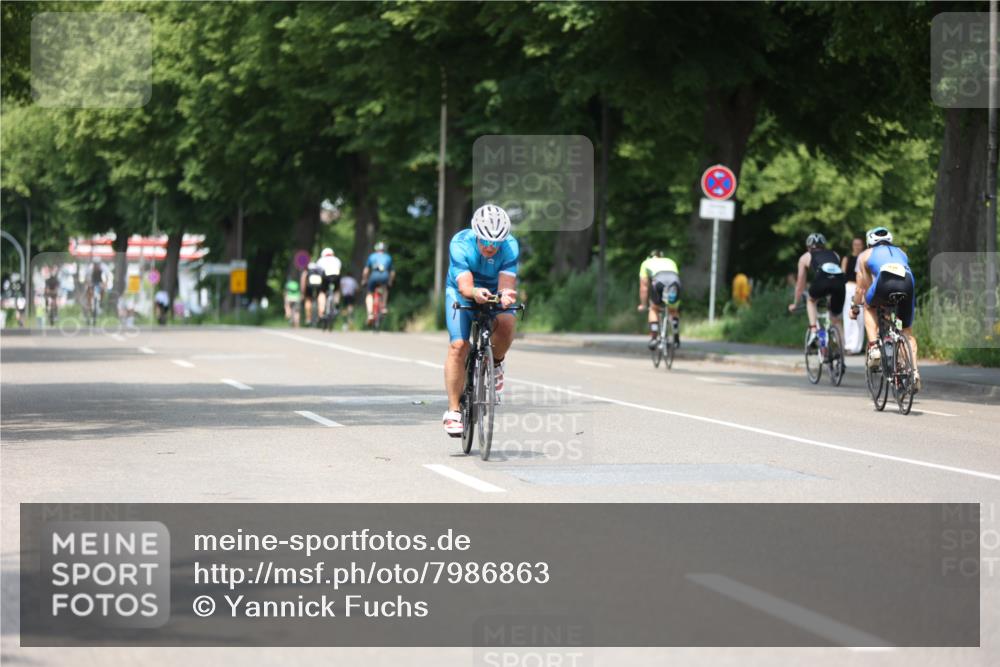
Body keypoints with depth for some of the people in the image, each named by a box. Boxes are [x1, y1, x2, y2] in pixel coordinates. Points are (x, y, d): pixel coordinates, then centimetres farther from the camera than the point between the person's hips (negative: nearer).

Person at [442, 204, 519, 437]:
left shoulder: (510, 247, -27)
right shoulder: (460, 244, -31)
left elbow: (506, 284, -36)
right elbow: (464, 286, -39)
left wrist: (506, 294, -60)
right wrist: (475, 293, -62)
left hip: (494, 293, 1)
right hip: (462, 294, -1)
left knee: (506, 322, -33)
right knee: (458, 346, -20)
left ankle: (496, 363, -2)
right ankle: (453, 411, -12)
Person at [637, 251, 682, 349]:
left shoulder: (646, 263, 34)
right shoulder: (671, 262, 42)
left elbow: (644, 287, 34)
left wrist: (643, 305, 44)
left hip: (659, 281, -2)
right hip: (675, 281, 2)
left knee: (654, 309, 22)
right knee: (673, 310, 27)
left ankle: (653, 338, 7)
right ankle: (676, 340, 26)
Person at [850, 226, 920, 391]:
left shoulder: (866, 255, 32)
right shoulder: (900, 252, 40)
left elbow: (861, 287, 36)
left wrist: (855, 307, 51)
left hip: (885, 281, -2)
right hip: (907, 283, 2)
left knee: (869, 307, 30)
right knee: (907, 331, 18)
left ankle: (873, 348, 12)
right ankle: (914, 372, 4)